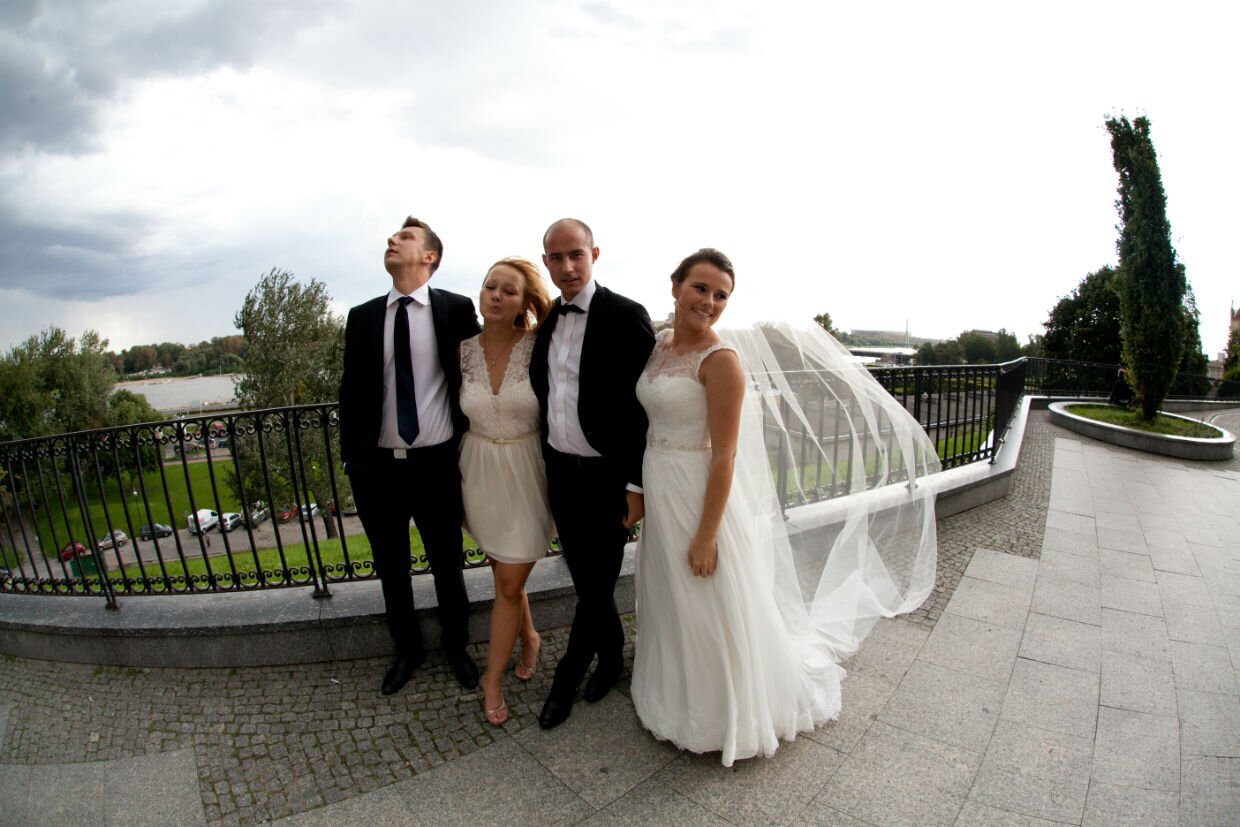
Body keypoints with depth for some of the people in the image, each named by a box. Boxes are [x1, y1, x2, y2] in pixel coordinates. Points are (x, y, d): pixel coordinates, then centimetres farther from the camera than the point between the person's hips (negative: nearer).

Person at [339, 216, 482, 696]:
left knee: (447, 565, 14)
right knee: (391, 569, 18)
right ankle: (407, 650, 41)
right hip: (378, 465, 3)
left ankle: (456, 647, 39)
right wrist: (350, 457, 5)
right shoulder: (363, 316, 4)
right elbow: (350, 390, 7)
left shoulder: (456, 309, -5)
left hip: (437, 463, -3)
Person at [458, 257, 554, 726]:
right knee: (506, 575, 19)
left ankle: (492, 679, 27)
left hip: (525, 474, -3)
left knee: (509, 584, 5)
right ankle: (529, 637, 47)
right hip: (480, 473, 3)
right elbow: (455, 414, 6)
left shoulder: (540, 348, -12)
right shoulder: (464, 352, -3)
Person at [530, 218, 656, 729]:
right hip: (560, 471, 6)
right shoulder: (547, 321, 7)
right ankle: (611, 657, 41)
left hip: (606, 477, -6)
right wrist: (547, 465, 12)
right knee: (585, 580, 18)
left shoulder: (626, 316, -13)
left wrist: (637, 485, -15)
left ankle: (568, 676, 29)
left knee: (597, 584, 7)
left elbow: (644, 407, -14)